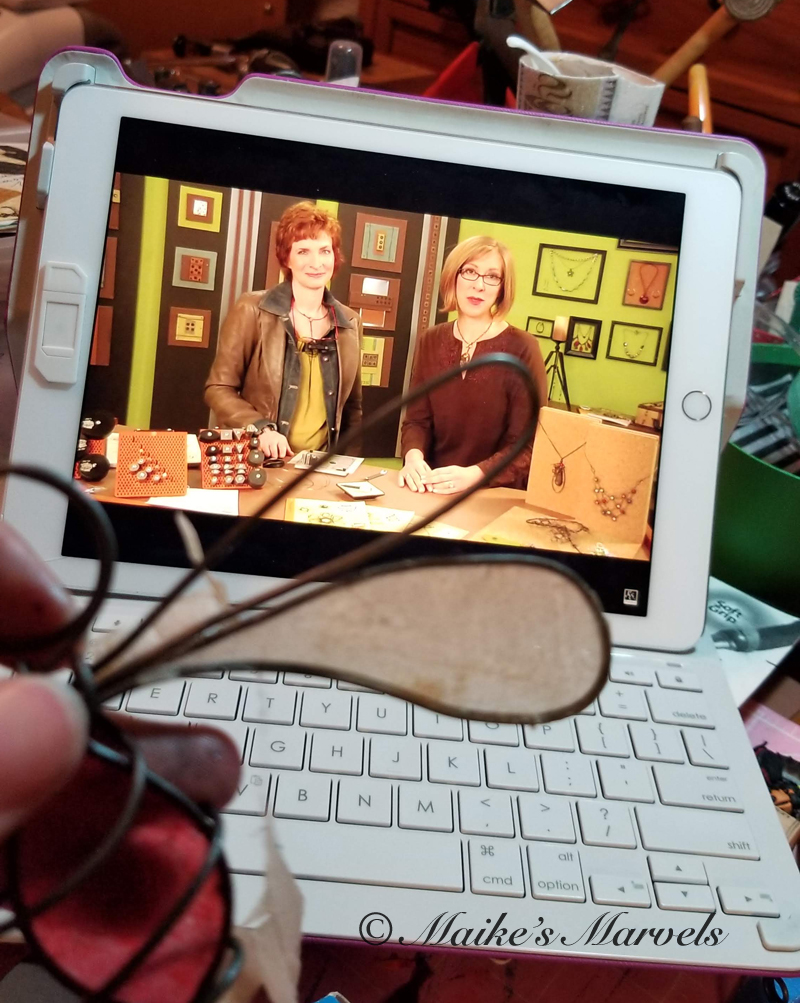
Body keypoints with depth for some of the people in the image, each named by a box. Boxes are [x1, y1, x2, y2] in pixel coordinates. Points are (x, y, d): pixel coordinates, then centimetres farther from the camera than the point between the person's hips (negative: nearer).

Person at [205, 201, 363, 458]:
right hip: (256, 461, -3)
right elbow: (218, 389, 0)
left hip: (319, 466, 3)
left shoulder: (350, 323, 9)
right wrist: (261, 428, -14)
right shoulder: (252, 310, -3)